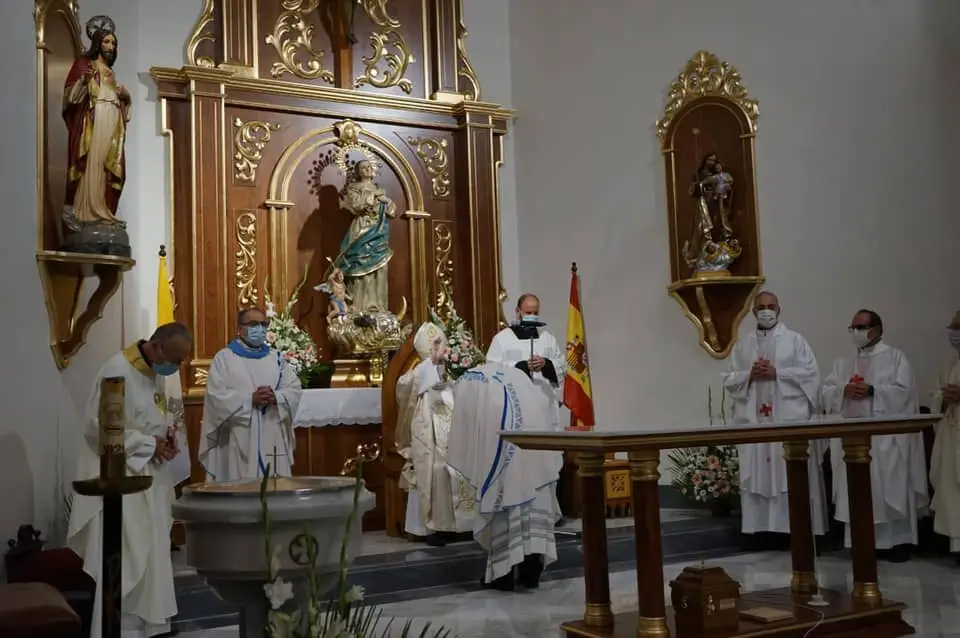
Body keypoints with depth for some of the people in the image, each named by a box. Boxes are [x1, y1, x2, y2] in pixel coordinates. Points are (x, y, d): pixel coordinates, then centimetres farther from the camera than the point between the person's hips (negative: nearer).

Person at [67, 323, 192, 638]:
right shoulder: (117, 371, -19)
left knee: (149, 552, 14)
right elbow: (99, 428, -21)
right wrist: (150, 445, -17)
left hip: (149, 475, 9)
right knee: (124, 558, -5)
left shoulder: (156, 372, 7)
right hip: (120, 478, -9)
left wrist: (166, 434, -1)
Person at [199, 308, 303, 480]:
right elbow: (217, 396, -9)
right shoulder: (224, 357, 3)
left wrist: (275, 398, -15)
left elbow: (294, 390, 5)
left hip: (273, 440, 4)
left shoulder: (277, 357, 15)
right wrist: (251, 399, -19)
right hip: (239, 442, -4)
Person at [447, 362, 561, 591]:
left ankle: (504, 573, 7)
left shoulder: (468, 383, 22)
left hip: (500, 439, -3)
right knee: (533, 503, 7)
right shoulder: (516, 374, 32)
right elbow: (543, 404, 23)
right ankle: (531, 572, 6)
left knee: (503, 500, 4)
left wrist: (471, 466, 19)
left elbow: (464, 430, 13)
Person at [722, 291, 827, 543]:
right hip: (755, 419, 3)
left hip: (789, 416, -3)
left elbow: (811, 373, -3)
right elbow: (728, 379, 11)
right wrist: (750, 374, -7)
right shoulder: (743, 346, 14)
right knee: (758, 473, 1)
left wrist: (777, 373, -10)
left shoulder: (795, 340, 6)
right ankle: (763, 525, 6)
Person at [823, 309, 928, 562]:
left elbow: (904, 390, -8)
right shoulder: (843, 362, 16)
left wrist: (872, 391, -17)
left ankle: (899, 541, 6)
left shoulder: (895, 357, 3)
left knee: (890, 489, -2)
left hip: (887, 436, -4)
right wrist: (844, 391, -12)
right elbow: (827, 392, 8)